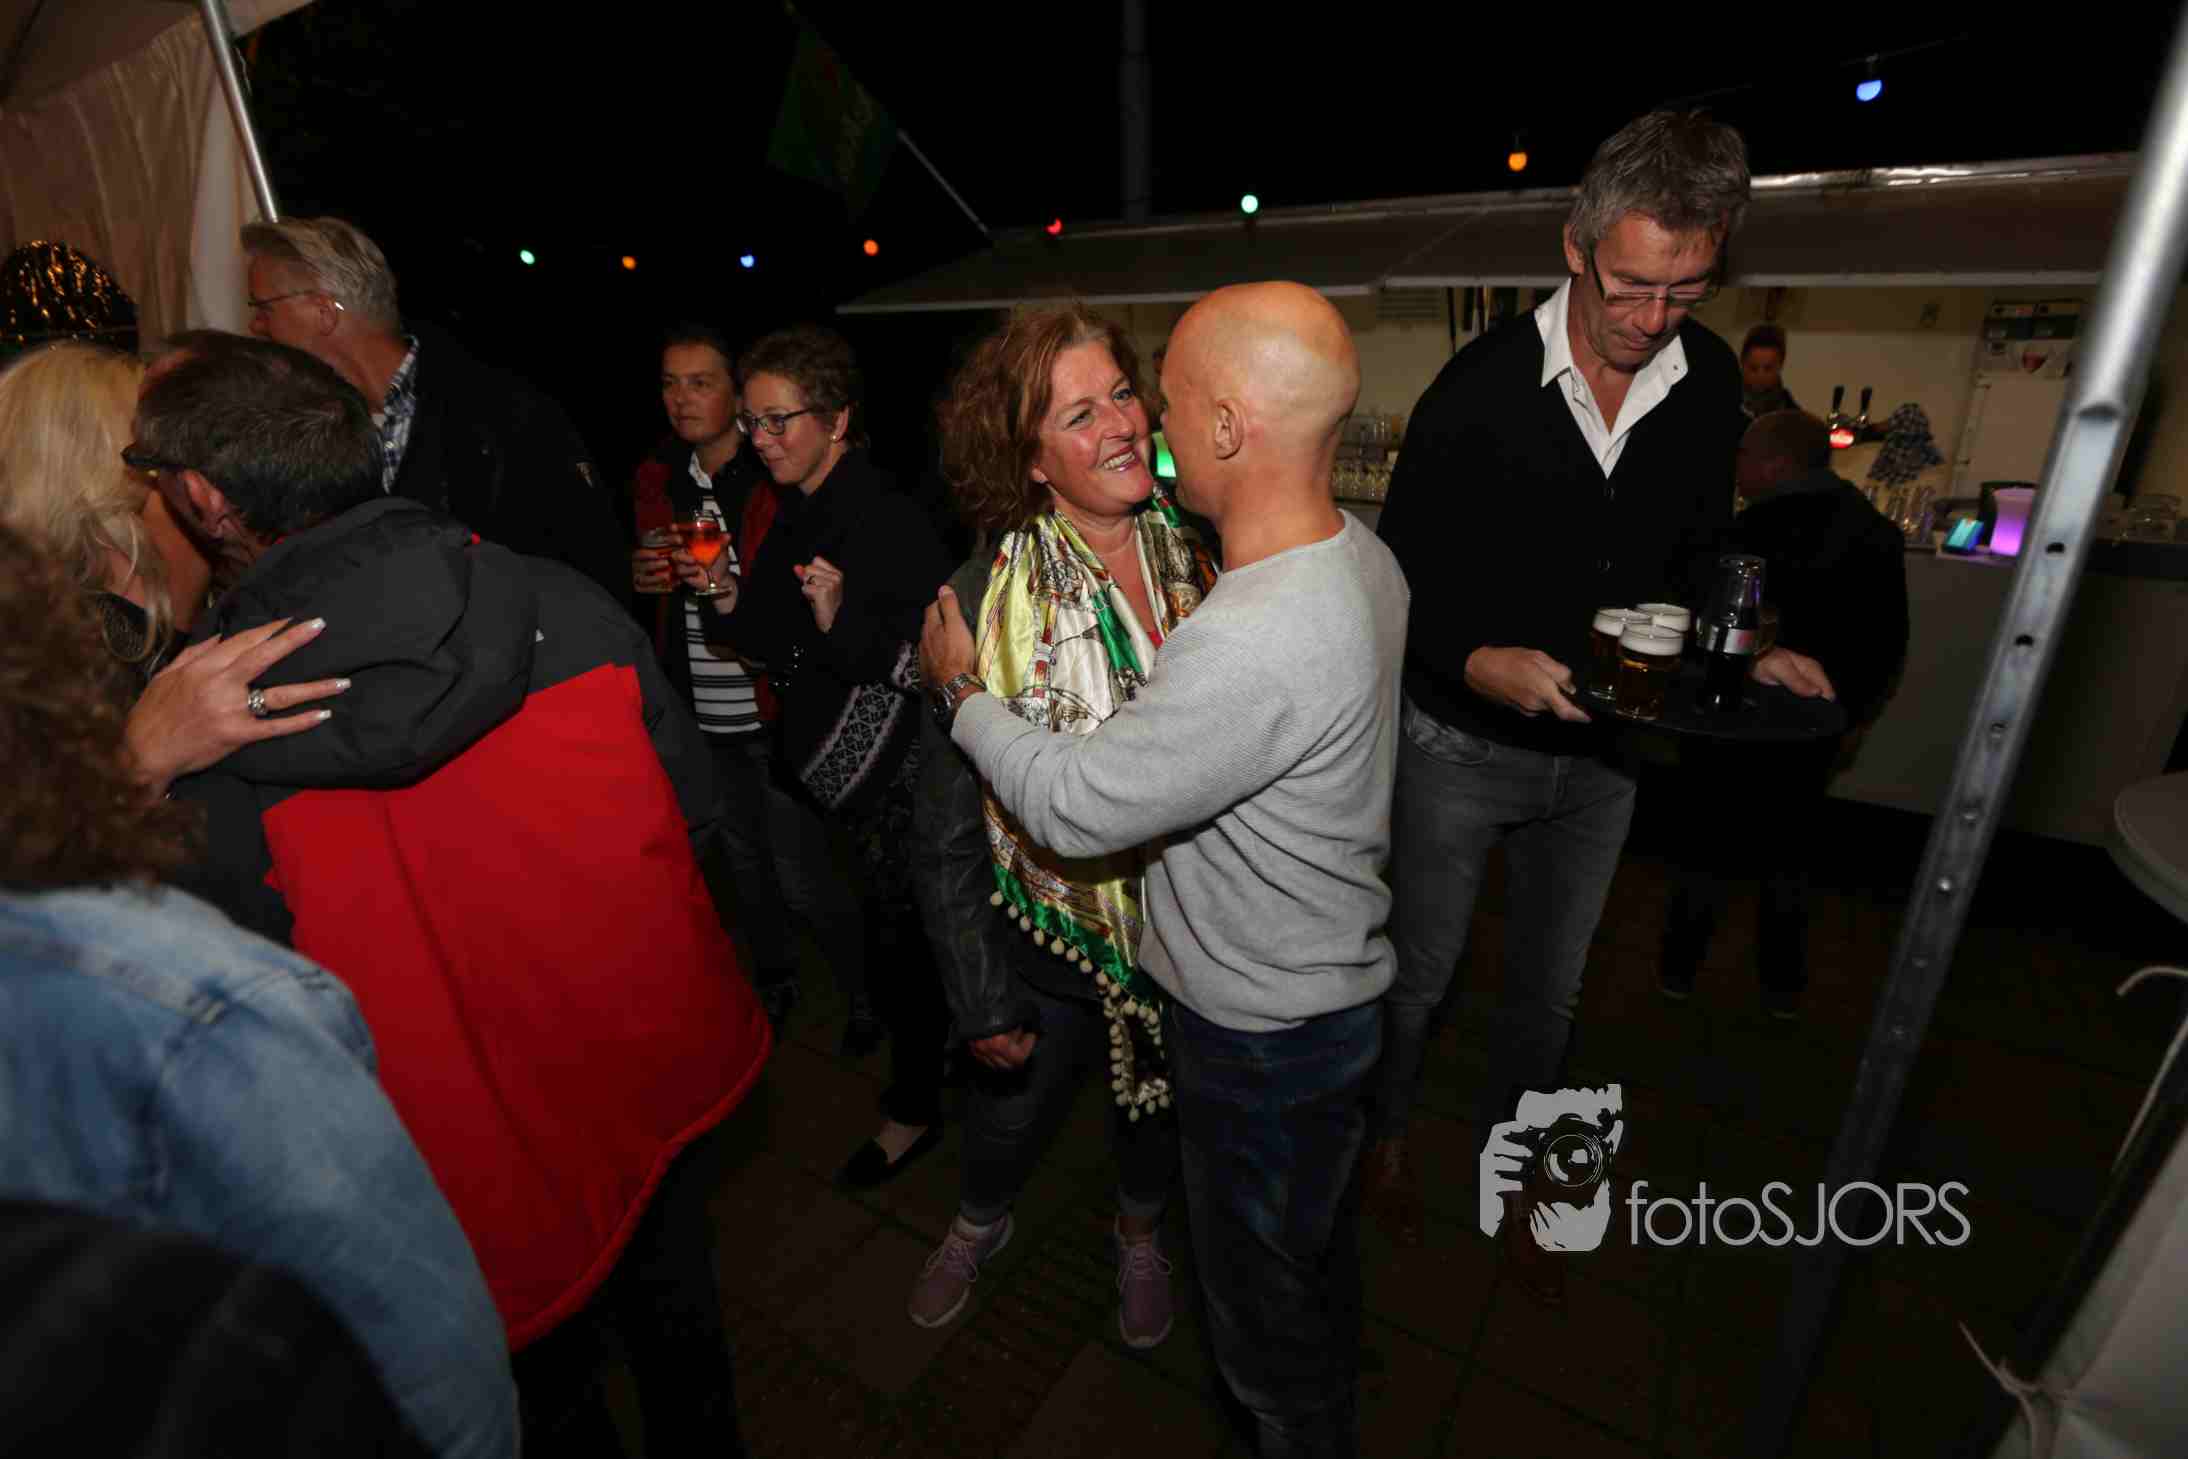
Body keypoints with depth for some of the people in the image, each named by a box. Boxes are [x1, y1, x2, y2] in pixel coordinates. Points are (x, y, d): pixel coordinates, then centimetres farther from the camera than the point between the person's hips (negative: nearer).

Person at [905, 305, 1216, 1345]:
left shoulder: (1200, 555, -11)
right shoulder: (986, 600, -21)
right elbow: (948, 830, -15)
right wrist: (982, 997, -11)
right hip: (1053, 937, -2)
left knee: (1161, 1101, 27)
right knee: (1011, 1111, 24)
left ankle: (1140, 1236, 62)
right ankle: (980, 1226, 61)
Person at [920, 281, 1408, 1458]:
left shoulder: (1249, 646, -38)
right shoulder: (1360, 554, -6)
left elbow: (1071, 808, -26)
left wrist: (960, 688, -10)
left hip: (1262, 1030, -9)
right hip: (1330, 985, 10)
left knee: (1261, 1294, 19)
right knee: (1319, 1242, 33)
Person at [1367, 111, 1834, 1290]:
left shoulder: (1709, 381, -4)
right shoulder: (1482, 386, -18)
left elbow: (1694, 558, 9)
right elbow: (1400, 576, -12)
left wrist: (1744, 653, -8)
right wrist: (1477, 662, -30)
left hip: (1601, 752, 5)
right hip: (1463, 746, -4)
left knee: (1549, 993, 20)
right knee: (1419, 975, 15)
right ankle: (1386, 1136, 45)